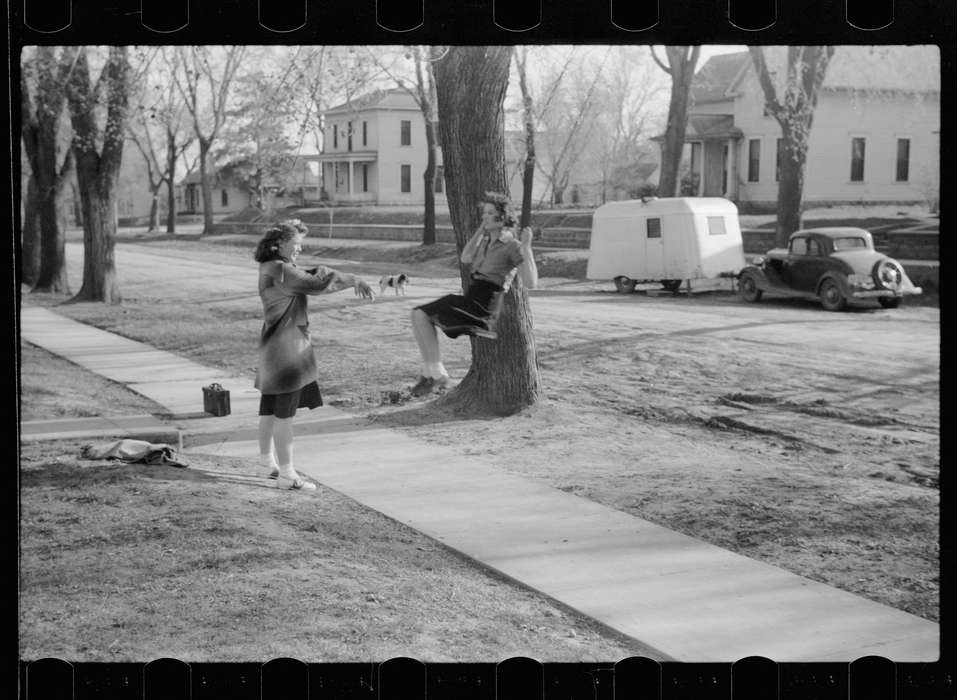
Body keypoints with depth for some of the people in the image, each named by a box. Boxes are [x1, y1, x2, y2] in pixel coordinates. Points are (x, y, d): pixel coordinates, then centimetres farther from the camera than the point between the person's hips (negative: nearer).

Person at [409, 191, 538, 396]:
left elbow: (531, 283, -16)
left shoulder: (512, 246, -7)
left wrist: (526, 247, -25)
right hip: (470, 299, 8)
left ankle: (438, 375, -11)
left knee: (424, 315, -18)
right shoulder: (487, 241, 19)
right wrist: (482, 228, 10)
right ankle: (429, 372, -10)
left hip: (484, 304, -8)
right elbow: (465, 259, 7)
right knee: (418, 314, -7)